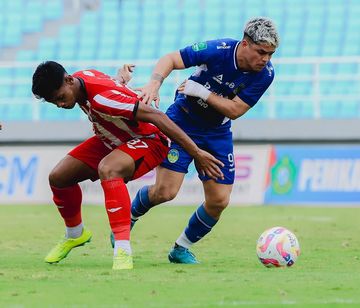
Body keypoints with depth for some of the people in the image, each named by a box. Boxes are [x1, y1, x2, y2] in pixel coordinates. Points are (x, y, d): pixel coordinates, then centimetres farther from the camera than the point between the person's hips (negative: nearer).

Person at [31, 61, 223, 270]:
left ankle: (124, 252, -43)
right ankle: (75, 234, 30)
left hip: (148, 139, -9)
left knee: (107, 169, -41)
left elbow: (156, 116, -36)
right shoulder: (79, 79, -11)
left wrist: (197, 153, -36)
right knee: (58, 177, 1)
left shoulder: (101, 98, -36)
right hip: (111, 141, 9)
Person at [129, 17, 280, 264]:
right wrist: (154, 83, -40)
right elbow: (170, 60, -21)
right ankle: (128, 219, 16)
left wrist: (203, 92, -30)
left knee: (219, 200, -3)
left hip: (217, 133, 4)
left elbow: (235, 110, -18)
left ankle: (182, 249, 20)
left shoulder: (265, 73, -16)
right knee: (166, 191, -15)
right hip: (182, 121, -4)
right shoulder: (217, 50, -25)